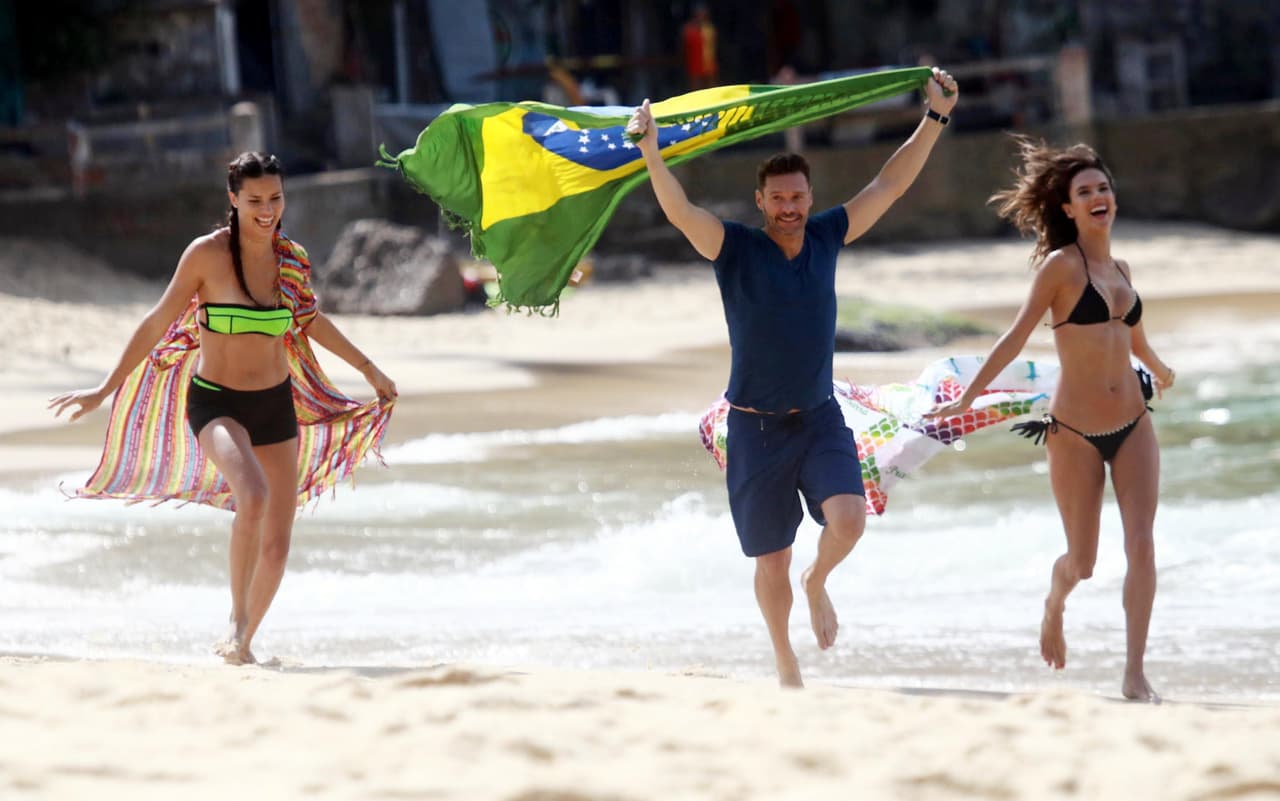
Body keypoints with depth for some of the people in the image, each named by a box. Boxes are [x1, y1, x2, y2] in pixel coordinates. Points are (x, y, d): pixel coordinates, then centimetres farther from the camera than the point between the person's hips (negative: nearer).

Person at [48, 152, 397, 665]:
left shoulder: (292, 258, 1)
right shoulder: (207, 254, -11)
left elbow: (310, 320, 21)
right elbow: (158, 323, -3)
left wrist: (368, 369, 32)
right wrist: (105, 390, -2)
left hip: (277, 405, 5)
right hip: (216, 404, -5)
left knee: (276, 549, 4)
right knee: (254, 495, -34)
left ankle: (242, 643, 25)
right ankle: (237, 620, -21)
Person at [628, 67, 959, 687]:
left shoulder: (826, 239, 2)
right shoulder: (736, 250, -8)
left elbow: (888, 186, 8)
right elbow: (680, 211, -23)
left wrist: (935, 119, 6)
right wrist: (650, 152, -38)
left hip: (819, 419, 2)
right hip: (756, 427, -2)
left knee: (848, 518, -21)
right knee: (772, 560, 5)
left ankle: (818, 583, 14)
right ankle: (785, 667, 27)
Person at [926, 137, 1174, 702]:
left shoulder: (1120, 270, 10)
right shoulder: (1061, 265, -8)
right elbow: (1018, 335, -10)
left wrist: (1162, 374, 46)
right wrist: (968, 396, -14)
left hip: (1132, 427, 4)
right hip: (1075, 434, -4)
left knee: (1141, 546, -11)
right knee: (1082, 562, 6)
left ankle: (1134, 674, -8)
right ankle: (1054, 605, 42)